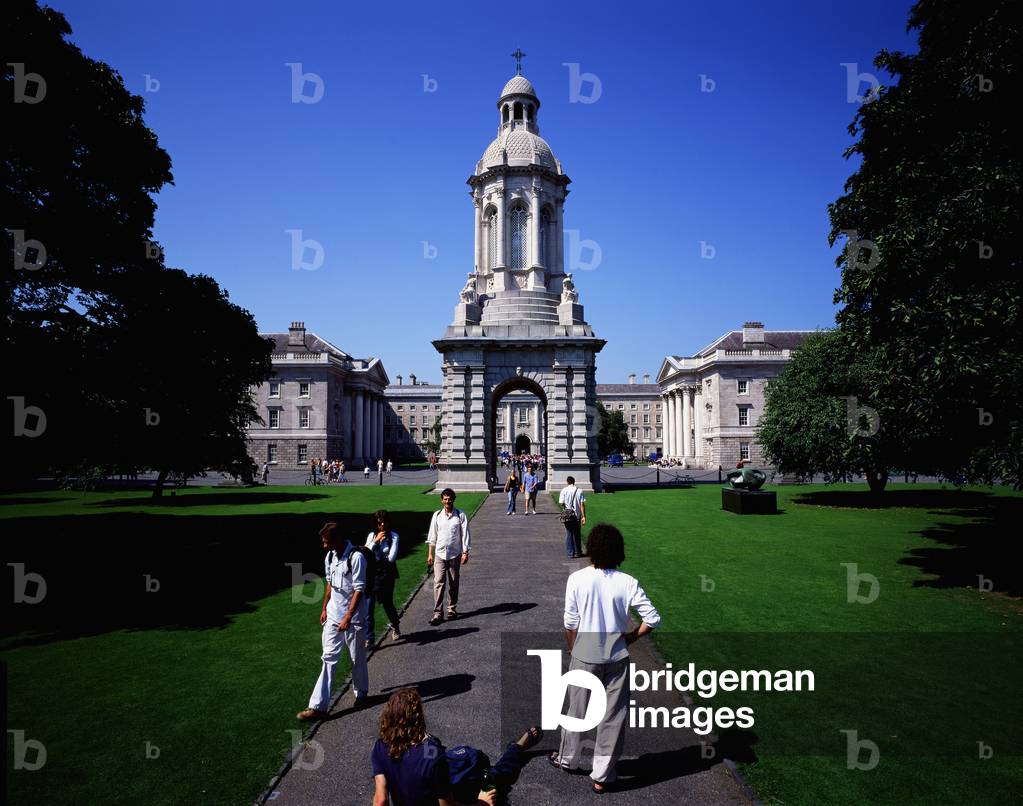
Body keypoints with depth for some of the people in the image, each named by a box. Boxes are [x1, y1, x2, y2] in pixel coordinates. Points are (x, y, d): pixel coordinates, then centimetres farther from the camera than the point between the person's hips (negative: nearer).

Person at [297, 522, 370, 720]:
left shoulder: (356, 557, -20)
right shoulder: (329, 557, 3)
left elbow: (359, 590, -19)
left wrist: (348, 617, -19)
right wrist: (324, 608, 15)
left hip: (353, 618, -6)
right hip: (333, 615, 6)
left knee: (357, 658, 11)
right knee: (328, 658, 5)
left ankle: (361, 693, 33)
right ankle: (319, 706, 8)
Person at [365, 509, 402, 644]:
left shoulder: (393, 536, -5)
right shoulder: (372, 535, 6)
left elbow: (391, 557, -13)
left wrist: (374, 557, -4)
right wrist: (375, 541, -13)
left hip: (386, 574, -2)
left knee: (387, 603, 9)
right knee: (368, 607, -2)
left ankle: (394, 626, 39)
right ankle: (368, 638, 8)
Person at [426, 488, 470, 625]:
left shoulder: (460, 515, -3)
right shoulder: (437, 515, 2)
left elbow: (465, 535, -3)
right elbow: (432, 536, 7)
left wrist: (465, 553, -7)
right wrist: (430, 554, 5)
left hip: (455, 555, 0)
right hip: (440, 555, 1)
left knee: (454, 584, 10)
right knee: (438, 583, -7)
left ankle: (452, 609, 26)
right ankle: (437, 613, -5)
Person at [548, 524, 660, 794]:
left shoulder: (577, 579, -14)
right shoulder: (627, 582, -11)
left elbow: (570, 623, -8)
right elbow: (653, 618, -11)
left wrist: (572, 650, 8)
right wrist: (629, 638, 3)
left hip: (584, 657, 0)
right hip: (617, 659, 0)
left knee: (577, 710, 20)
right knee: (613, 716, 14)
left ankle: (567, 759, 41)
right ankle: (602, 776, 24)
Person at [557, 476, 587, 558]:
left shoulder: (564, 490, -6)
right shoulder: (579, 491, -2)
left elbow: (561, 503, -8)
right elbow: (582, 504, -6)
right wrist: (583, 516, -4)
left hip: (568, 515, -1)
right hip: (577, 515, 2)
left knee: (569, 534, 7)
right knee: (577, 534, 15)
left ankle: (570, 553, 6)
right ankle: (578, 552, 24)